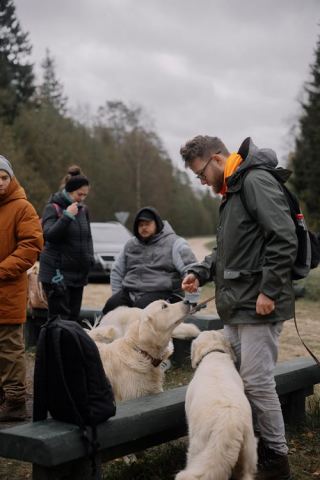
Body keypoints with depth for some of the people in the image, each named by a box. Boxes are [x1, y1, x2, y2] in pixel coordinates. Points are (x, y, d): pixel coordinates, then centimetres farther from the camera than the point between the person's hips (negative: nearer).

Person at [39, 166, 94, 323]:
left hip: (79, 272, 6)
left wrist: (90, 258, 7)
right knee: (60, 316, -10)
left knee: (74, 316, 9)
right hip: (57, 273, -6)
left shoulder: (83, 209, 11)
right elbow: (49, 235, -19)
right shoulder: (53, 208, -7)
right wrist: (67, 216, -23)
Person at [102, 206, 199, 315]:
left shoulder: (175, 243, 3)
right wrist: (117, 297, 16)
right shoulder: (130, 245, 21)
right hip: (130, 292, 5)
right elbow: (117, 272, 29)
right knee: (111, 305, -23)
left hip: (162, 293, -5)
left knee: (141, 307, -35)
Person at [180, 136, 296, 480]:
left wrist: (268, 290, -22)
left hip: (259, 305, -10)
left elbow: (283, 239, -21)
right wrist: (201, 272, 10)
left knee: (257, 381, -5)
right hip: (236, 306, 10)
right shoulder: (232, 191, 19)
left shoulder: (257, 181, -12)